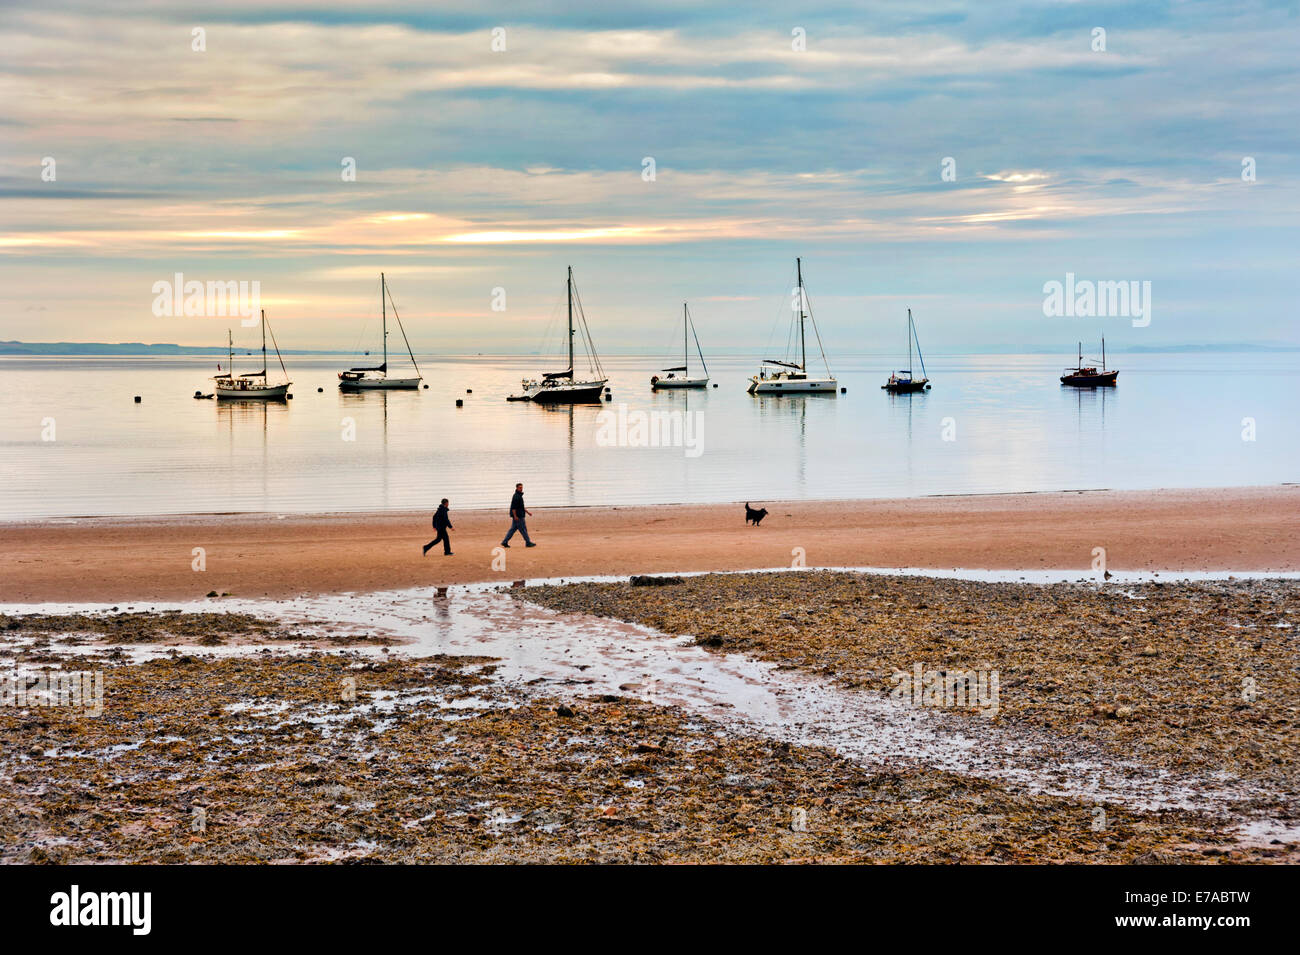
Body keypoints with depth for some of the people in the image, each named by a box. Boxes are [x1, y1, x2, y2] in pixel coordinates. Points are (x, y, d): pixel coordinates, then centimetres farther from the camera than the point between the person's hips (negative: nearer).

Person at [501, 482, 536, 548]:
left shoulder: (519, 496, 18)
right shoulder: (516, 496, -14)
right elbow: (513, 507, -20)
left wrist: (527, 512, 26)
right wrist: (515, 516, -24)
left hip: (519, 516, 10)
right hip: (517, 516, -10)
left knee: (513, 529, 10)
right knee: (523, 529, -3)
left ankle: (505, 542, 9)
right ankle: (528, 543, 3)